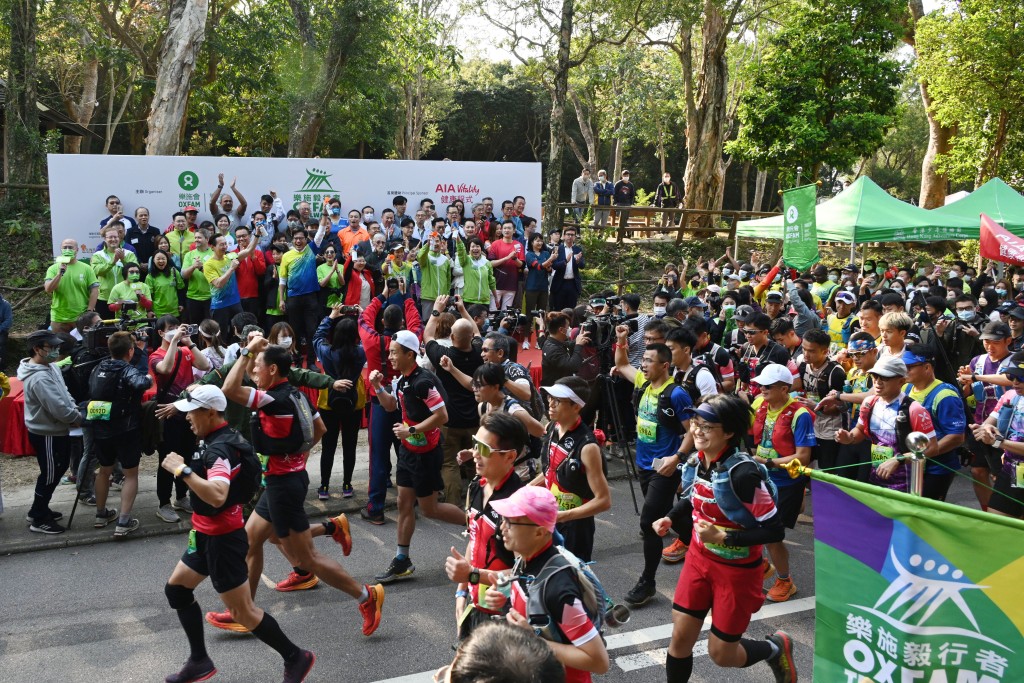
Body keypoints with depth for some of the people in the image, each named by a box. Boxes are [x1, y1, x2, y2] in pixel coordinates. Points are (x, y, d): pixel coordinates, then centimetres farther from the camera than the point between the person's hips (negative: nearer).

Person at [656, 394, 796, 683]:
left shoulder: (742, 473, -28)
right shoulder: (696, 462, -6)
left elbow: (774, 531, -25)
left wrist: (723, 537, -30)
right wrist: (670, 519, -2)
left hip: (736, 570, -6)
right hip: (699, 559, 6)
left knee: (721, 653, 8)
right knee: (680, 638, 7)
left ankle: (776, 648, 37)